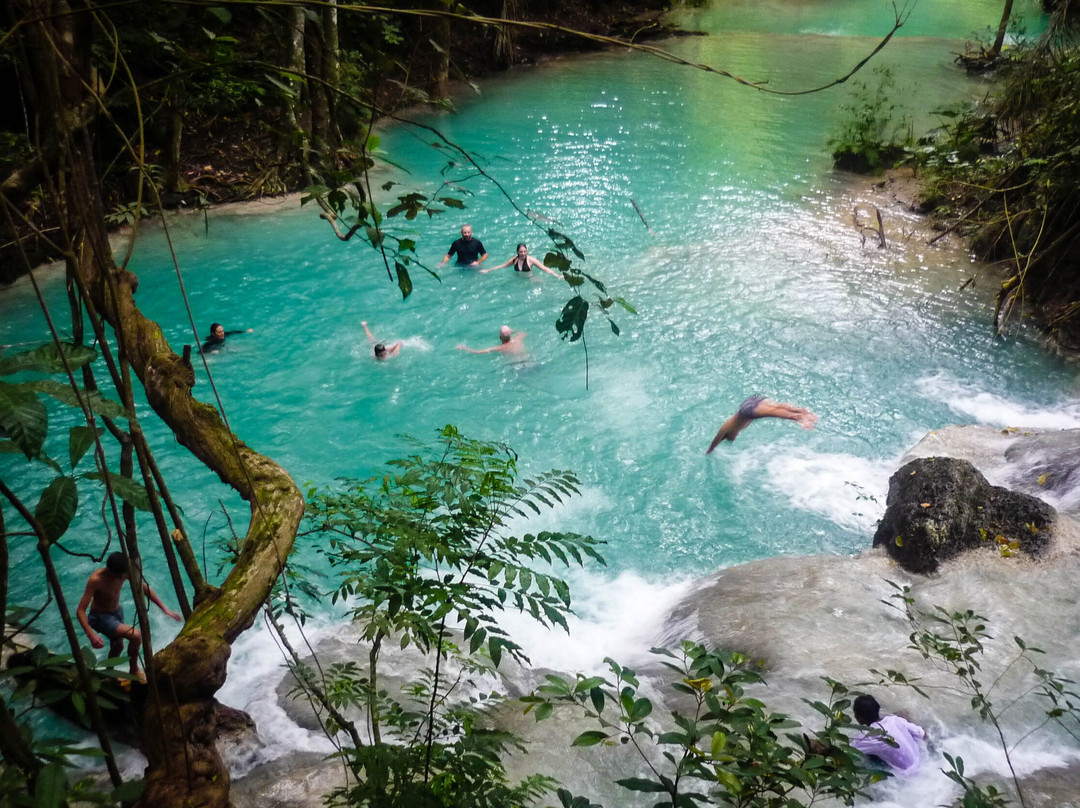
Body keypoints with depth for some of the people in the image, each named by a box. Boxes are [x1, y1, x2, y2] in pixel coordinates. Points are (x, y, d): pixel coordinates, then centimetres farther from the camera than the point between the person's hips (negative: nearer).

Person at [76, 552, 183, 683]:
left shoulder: (125, 572, -17)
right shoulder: (96, 580, -33)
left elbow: (145, 589, -3)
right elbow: (80, 611, -32)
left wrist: (165, 608, -8)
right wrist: (91, 635, -44)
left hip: (117, 612, 6)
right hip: (100, 618, -6)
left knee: (117, 647, 25)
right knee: (136, 635, -22)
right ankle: (134, 671, 1)